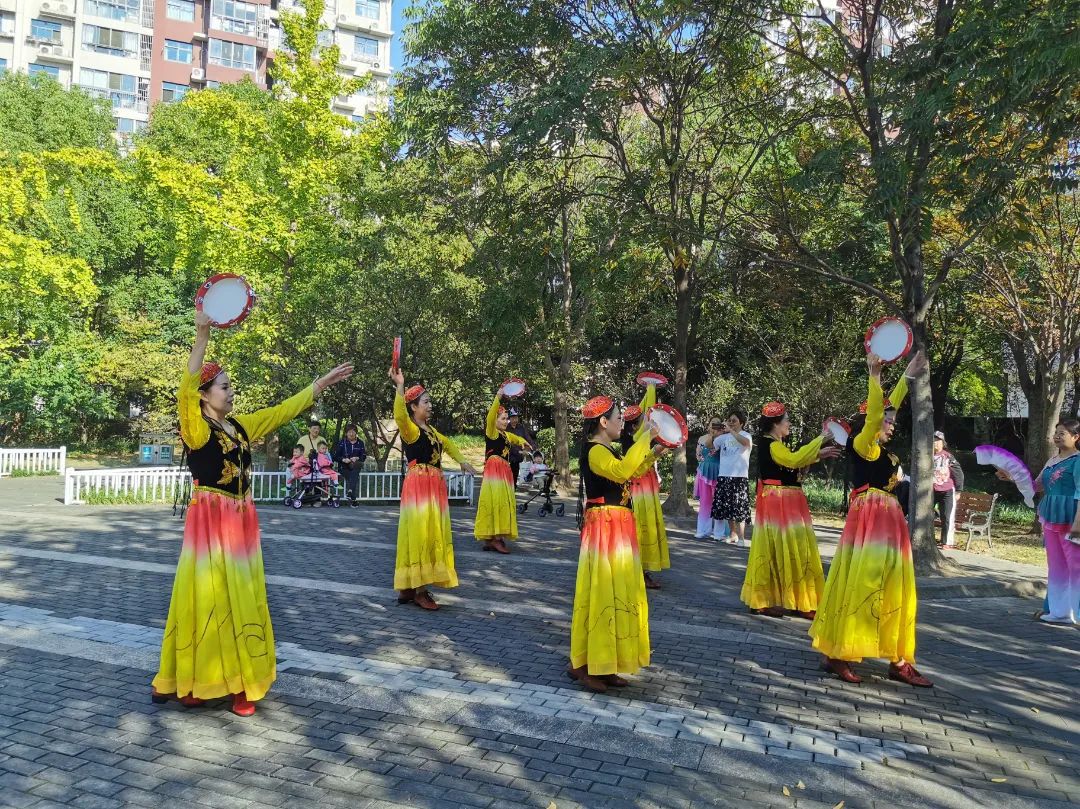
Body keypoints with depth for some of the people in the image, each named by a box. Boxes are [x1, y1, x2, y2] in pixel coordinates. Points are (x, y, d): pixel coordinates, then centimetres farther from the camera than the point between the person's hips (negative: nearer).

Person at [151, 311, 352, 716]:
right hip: (209, 522, -6)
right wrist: (201, 336, -35)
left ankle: (240, 682, 17)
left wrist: (323, 383, 15)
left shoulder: (242, 425, 9)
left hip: (242, 522, 6)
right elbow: (186, 389, -25)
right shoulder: (195, 427, -9)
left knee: (242, 600, 9)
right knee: (207, 598, 0)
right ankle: (194, 680, 15)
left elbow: (284, 410, 15)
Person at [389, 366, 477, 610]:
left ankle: (411, 587, 18)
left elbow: (447, 444, 34)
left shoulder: (431, 430, 16)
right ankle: (417, 590, -2)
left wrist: (462, 462, 25)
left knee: (432, 535, 10)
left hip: (434, 486, 9)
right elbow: (399, 416, -33)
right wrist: (400, 386, -40)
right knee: (419, 534, -8)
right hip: (418, 485, -9)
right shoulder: (410, 429, -10)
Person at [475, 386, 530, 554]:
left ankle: (493, 537, 13)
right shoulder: (491, 432, -5)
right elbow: (490, 417, -23)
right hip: (494, 469, -9)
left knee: (503, 502, 9)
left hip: (504, 470, 9)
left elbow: (517, 439, 33)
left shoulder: (505, 434, 17)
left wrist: (522, 442, 7)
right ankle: (493, 538, -13)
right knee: (495, 501, -12)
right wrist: (498, 398, -31)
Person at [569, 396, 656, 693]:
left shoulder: (608, 451, 14)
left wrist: (653, 452, 18)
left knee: (615, 592, 13)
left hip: (618, 528, 10)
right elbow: (622, 471, -33)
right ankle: (581, 664, 4)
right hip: (604, 529, -10)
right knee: (600, 591, -6)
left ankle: (602, 664, 22)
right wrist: (645, 438, -26)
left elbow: (631, 471, 28)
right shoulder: (594, 451, -16)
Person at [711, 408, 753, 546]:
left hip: (739, 477, -5)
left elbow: (746, 442, -27)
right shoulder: (725, 437, 11)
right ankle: (732, 534, 22)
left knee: (739, 508, -6)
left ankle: (741, 538, -3)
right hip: (723, 476, 5)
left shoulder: (746, 435, -2)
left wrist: (731, 431, -30)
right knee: (727, 507, 9)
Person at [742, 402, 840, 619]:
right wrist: (819, 438, -24)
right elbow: (794, 459, -31)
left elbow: (795, 462, 26)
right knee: (776, 550, -6)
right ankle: (763, 601, 1)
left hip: (786, 504, 10)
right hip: (777, 504, -10)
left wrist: (819, 454, 15)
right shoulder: (770, 445, -16)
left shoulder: (776, 445, 16)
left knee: (785, 550, 14)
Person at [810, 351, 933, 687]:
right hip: (868, 519, -10)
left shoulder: (881, 450, 16)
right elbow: (873, 415, -23)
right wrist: (875, 375, -27)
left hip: (889, 520, 10)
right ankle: (837, 655, 0)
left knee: (893, 589, 10)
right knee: (858, 585, -7)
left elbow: (888, 409, 26)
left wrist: (908, 375, 32)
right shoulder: (862, 445, -7)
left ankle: (899, 661, 16)